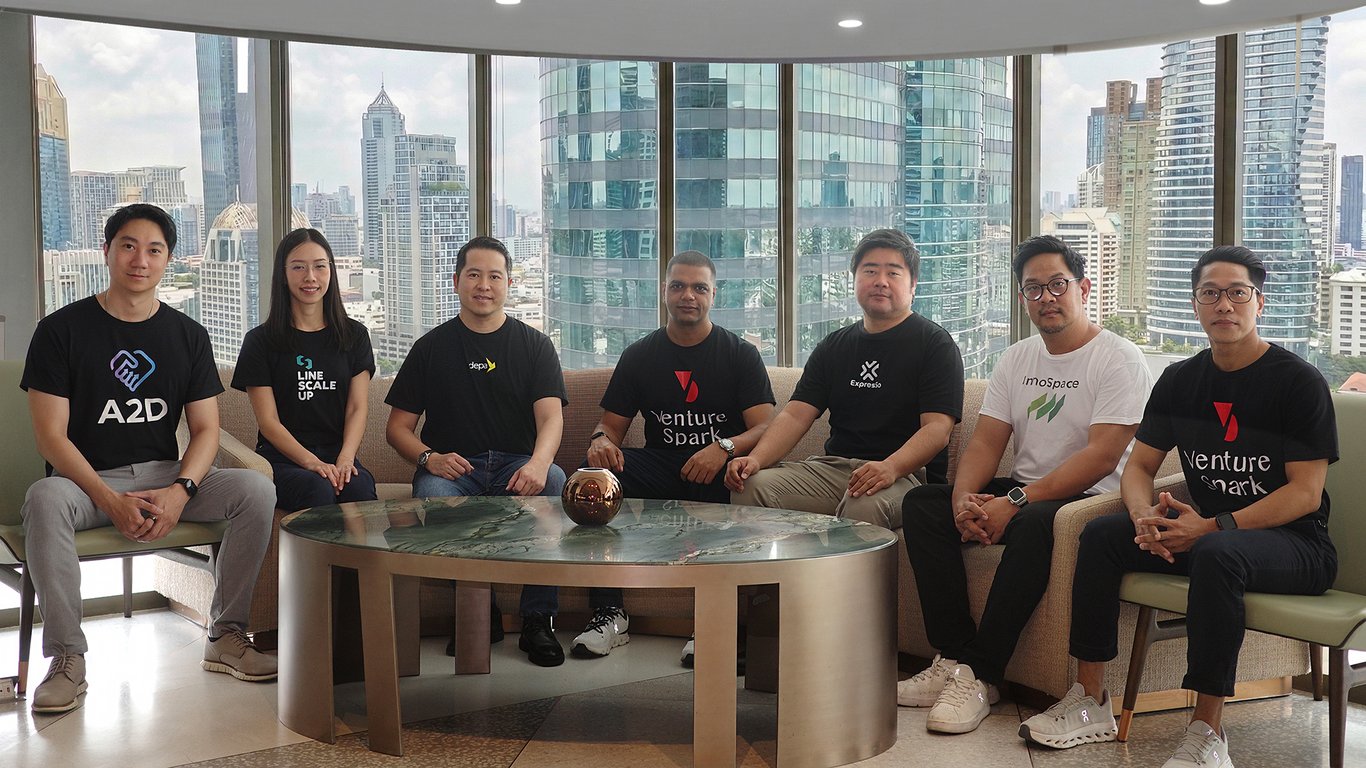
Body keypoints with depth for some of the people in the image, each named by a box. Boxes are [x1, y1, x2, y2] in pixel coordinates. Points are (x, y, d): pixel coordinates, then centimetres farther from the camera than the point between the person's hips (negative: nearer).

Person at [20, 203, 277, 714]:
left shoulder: (187, 336, 8)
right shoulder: (61, 330, -3)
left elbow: (205, 429, 4)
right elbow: (50, 436, -8)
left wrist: (179, 491, -17)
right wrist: (112, 502, -21)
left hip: (165, 478, 3)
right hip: (88, 480, -3)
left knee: (256, 489, -22)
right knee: (43, 500, -37)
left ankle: (225, 637, -10)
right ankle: (67, 660, -26)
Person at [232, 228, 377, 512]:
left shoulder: (354, 335, 15)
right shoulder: (260, 340, 7)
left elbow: (357, 409, 7)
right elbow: (268, 421, 0)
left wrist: (345, 459, -12)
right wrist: (311, 462, -16)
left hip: (339, 457, 2)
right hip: (282, 460, -1)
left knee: (359, 488, -33)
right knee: (318, 489, -35)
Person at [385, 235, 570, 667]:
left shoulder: (533, 344, 10)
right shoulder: (432, 347, 11)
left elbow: (551, 416, -5)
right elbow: (398, 428, 10)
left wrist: (538, 462, -27)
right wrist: (429, 458, -13)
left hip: (517, 465, 0)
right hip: (452, 467, 0)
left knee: (555, 482, -33)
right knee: (434, 494, -34)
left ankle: (537, 620, -24)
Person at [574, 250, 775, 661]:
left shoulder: (740, 353, 6)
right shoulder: (639, 355, 14)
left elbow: (764, 428, -4)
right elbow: (611, 424, 13)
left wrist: (724, 449, -26)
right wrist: (600, 440, -13)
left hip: (718, 473, -2)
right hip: (659, 469, 3)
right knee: (593, 474, -26)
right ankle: (608, 614, -23)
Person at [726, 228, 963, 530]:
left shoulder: (935, 344, 3)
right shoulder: (834, 346, 20)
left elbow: (937, 428, -10)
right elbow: (795, 415, 9)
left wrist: (890, 467, -29)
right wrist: (756, 458, -11)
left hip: (905, 472, -4)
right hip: (833, 467, 5)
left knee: (865, 503, -39)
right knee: (751, 486, -21)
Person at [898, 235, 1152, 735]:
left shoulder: (1120, 360, -7)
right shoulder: (1016, 360, 14)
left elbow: (1102, 457, -18)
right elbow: (986, 442, 8)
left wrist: (1015, 501, -24)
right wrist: (965, 498, -14)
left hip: (1091, 499, -7)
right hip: (1023, 493, 7)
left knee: (1034, 522, -38)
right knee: (921, 504, -13)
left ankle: (980, 676, -29)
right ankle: (953, 659, -19)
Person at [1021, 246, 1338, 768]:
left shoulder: (1298, 381, -9)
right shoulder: (1181, 380, 8)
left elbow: (1305, 493, -15)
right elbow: (1139, 466, 9)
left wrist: (1213, 527, -25)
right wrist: (1146, 518, -15)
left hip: (1294, 544, -6)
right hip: (1204, 531, 6)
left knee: (1216, 554, -37)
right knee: (1101, 534, -13)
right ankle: (1090, 704, -10)